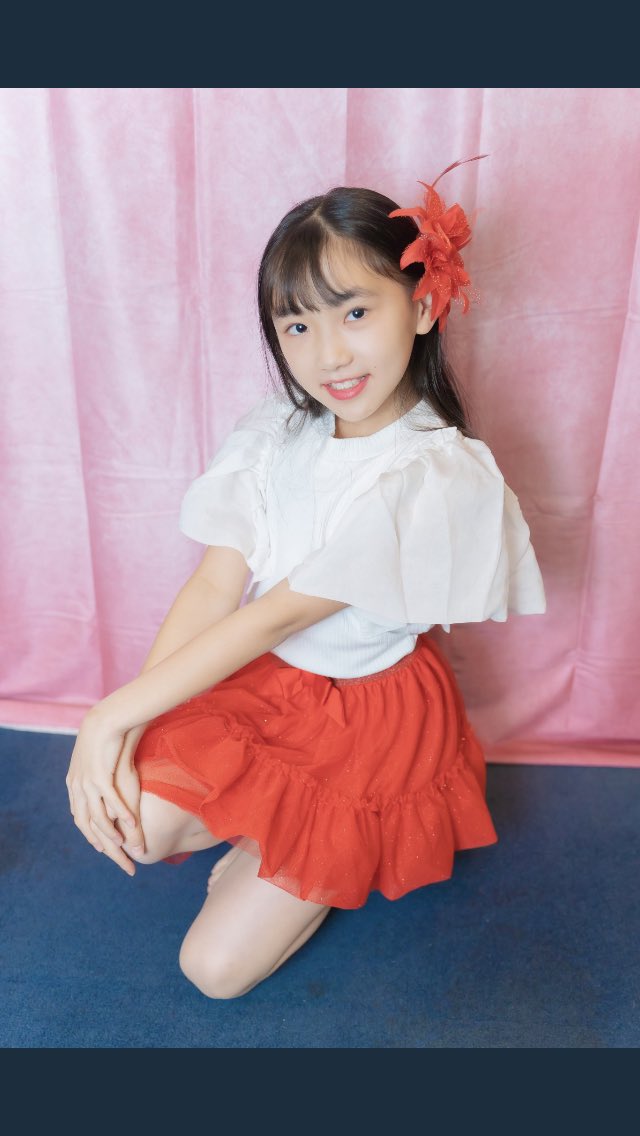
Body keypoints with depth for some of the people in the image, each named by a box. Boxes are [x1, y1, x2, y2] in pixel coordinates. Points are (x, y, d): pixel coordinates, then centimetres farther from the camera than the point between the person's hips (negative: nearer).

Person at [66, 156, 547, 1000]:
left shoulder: (438, 477, -24)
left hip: (366, 716, -4)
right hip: (253, 680, 5)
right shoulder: (280, 431, -5)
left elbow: (274, 618, -24)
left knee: (217, 967, -2)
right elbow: (214, 587, -12)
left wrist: (113, 715, -21)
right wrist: (120, 732, -21)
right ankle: (268, 827, 11)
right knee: (126, 823, -16)